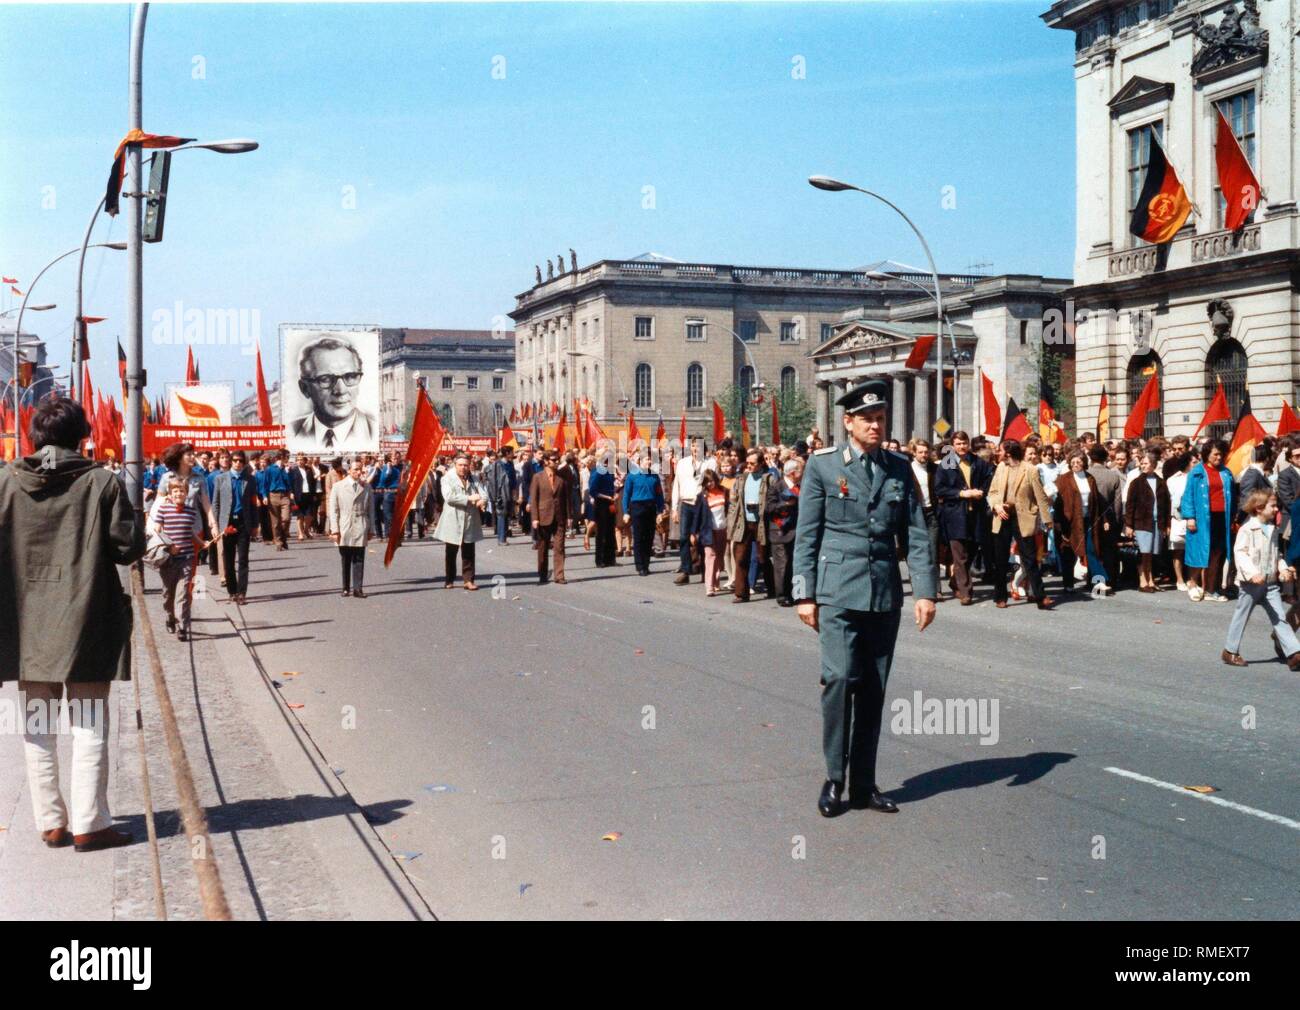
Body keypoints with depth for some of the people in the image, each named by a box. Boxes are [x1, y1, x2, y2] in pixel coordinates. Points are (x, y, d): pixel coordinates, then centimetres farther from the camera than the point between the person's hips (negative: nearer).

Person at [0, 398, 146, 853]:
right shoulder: (101, 482, -8)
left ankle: (50, 822, 18)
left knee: (37, 728, 13)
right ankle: (88, 823, 5)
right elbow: (128, 546, -7)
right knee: (89, 726, 5)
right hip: (85, 624, -3)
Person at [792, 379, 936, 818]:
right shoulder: (822, 465, 1)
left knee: (874, 688, 7)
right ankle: (834, 778, 0)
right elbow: (806, 534, 1)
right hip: (838, 591, -3)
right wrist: (805, 593, -3)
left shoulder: (900, 469, 9)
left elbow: (917, 534, 8)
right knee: (840, 678, -13)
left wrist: (925, 589, -1)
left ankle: (864, 782, 16)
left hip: (886, 593, 3)